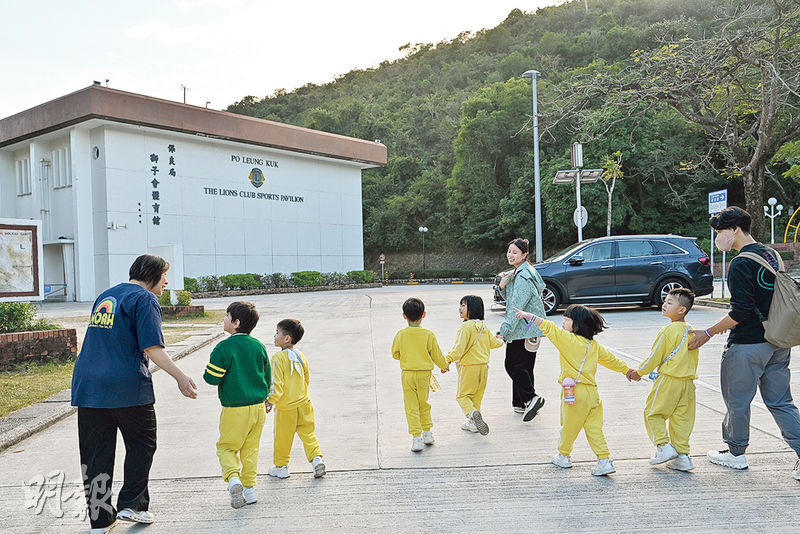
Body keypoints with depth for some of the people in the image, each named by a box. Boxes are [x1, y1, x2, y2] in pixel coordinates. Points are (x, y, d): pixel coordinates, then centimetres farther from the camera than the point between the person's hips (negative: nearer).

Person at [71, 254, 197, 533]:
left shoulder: (104, 296, 19)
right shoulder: (144, 299, -6)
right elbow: (152, 347, -17)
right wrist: (180, 377, -18)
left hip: (88, 384, 7)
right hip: (128, 387, -7)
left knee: (96, 453, 10)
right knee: (141, 445, 12)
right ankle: (131, 504, 11)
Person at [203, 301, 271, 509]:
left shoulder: (224, 348, -14)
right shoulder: (259, 346, 3)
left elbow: (212, 378, -14)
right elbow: (267, 377, 11)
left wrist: (207, 374, 10)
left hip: (234, 408, -5)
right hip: (258, 406, 5)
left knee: (226, 446, 10)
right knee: (251, 448, 15)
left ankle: (233, 478, -13)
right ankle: (249, 488, 17)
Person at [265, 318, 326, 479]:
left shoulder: (278, 358, -18)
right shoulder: (301, 356, 2)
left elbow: (276, 384, -21)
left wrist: (270, 401, -11)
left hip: (285, 408, -5)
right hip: (304, 404, 5)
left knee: (282, 437, 11)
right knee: (308, 433, 14)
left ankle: (281, 467, 23)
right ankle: (317, 458, 1)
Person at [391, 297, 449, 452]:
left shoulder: (401, 335, -6)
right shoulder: (428, 334, -8)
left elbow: (395, 354, 5)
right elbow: (437, 355, 1)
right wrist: (444, 366, 20)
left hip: (407, 374, -1)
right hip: (424, 374, 1)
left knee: (411, 407, 4)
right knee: (424, 404, 19)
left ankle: (416, 438, 0)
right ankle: (427, 433, 26)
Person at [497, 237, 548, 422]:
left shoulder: (524, 277, -18)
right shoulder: (516, 273, 14)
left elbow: (516, 307, -24)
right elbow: (509, 299, 19)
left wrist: (504, 331, -26)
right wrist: (503, 286, -2)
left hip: (524, 329, -10)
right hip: (529, 329, 10)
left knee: (513, 364, -5)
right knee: (524, 365, 13)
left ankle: (530, 398, -8)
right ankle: (521, 404, 21)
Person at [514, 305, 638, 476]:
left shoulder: (568, 339, -11)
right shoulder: (594, 345, 10)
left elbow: (549, 327, -13)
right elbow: (611, 359, 21)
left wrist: (528, 316, -11)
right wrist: (628, 370, 35)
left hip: (575, 393, -6)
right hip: (592, 393, 6)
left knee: (569, 426, 10)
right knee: (594, 428, 10)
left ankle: (563, 456, 26)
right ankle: (604, 461, 6)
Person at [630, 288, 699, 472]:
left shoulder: (667, 331, -15)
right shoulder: (691, 331, 8)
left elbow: (655, 357, -10)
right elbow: (693, 357, 16)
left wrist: (639, 372, 3)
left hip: (668, 379, -7)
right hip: (688, 381, 7)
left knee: (653, 412, 7)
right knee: (681, 417, 10)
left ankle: (664, 446, 2)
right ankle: (682, 455, 12)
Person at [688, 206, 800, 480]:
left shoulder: (741, 264, -18)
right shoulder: (771, 255, 9)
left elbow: (740, 312, -21)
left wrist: (707, 333, -13)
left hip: (747, 344, -8)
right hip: (778, 343, 8)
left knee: (737, 400, 9)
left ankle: (736, 453, 23)